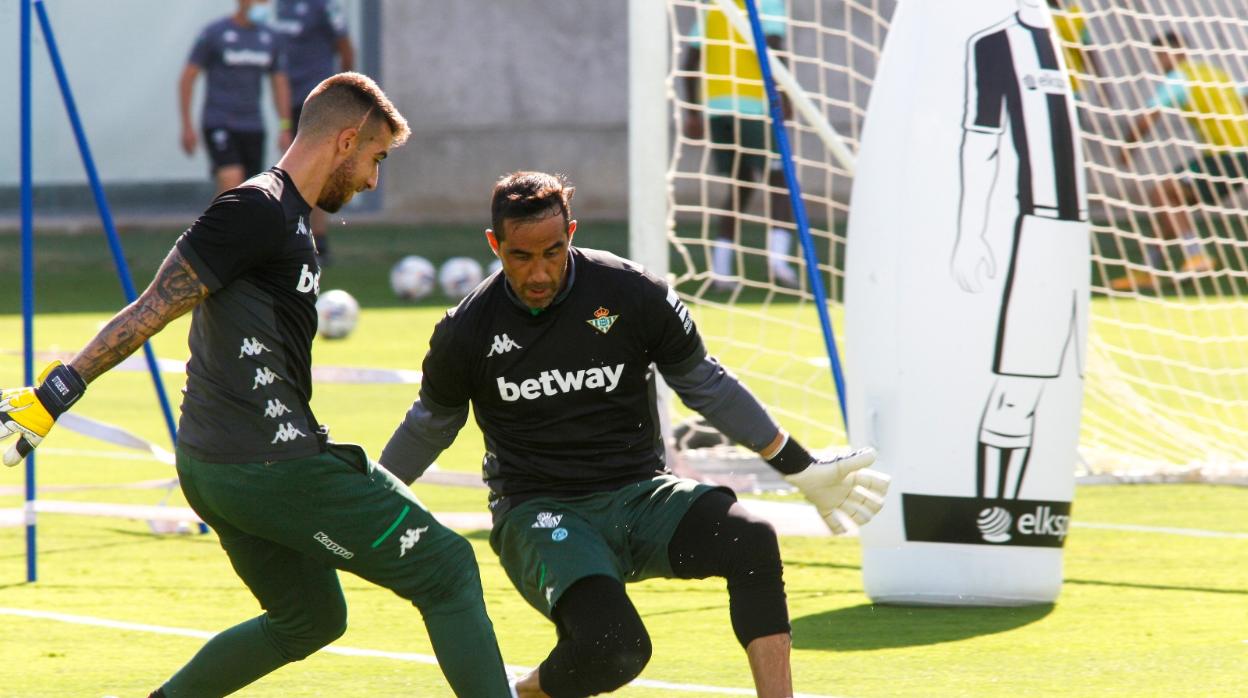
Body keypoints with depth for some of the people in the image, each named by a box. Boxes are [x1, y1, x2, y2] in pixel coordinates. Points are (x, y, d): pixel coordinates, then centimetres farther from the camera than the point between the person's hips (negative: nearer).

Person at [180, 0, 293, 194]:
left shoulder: (270, 39, 7)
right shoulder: (214, 33, -7)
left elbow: (280, 84, 13)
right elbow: (187, 78, -4)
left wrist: (285, 129, 4)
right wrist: (187, 127, -9)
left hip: (252, 127, 5)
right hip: (218, 125, -5)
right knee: (231, 182, -24)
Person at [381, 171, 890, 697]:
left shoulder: (634, 294, -4)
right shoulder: (466, 332, -4)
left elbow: (707, 387, 10)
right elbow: (429, 427, 16)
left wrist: (803, 471, 14)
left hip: (638, 496, 2)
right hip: (538, 512, -2)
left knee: (752, 541, -30)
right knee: (611, 646, -31)